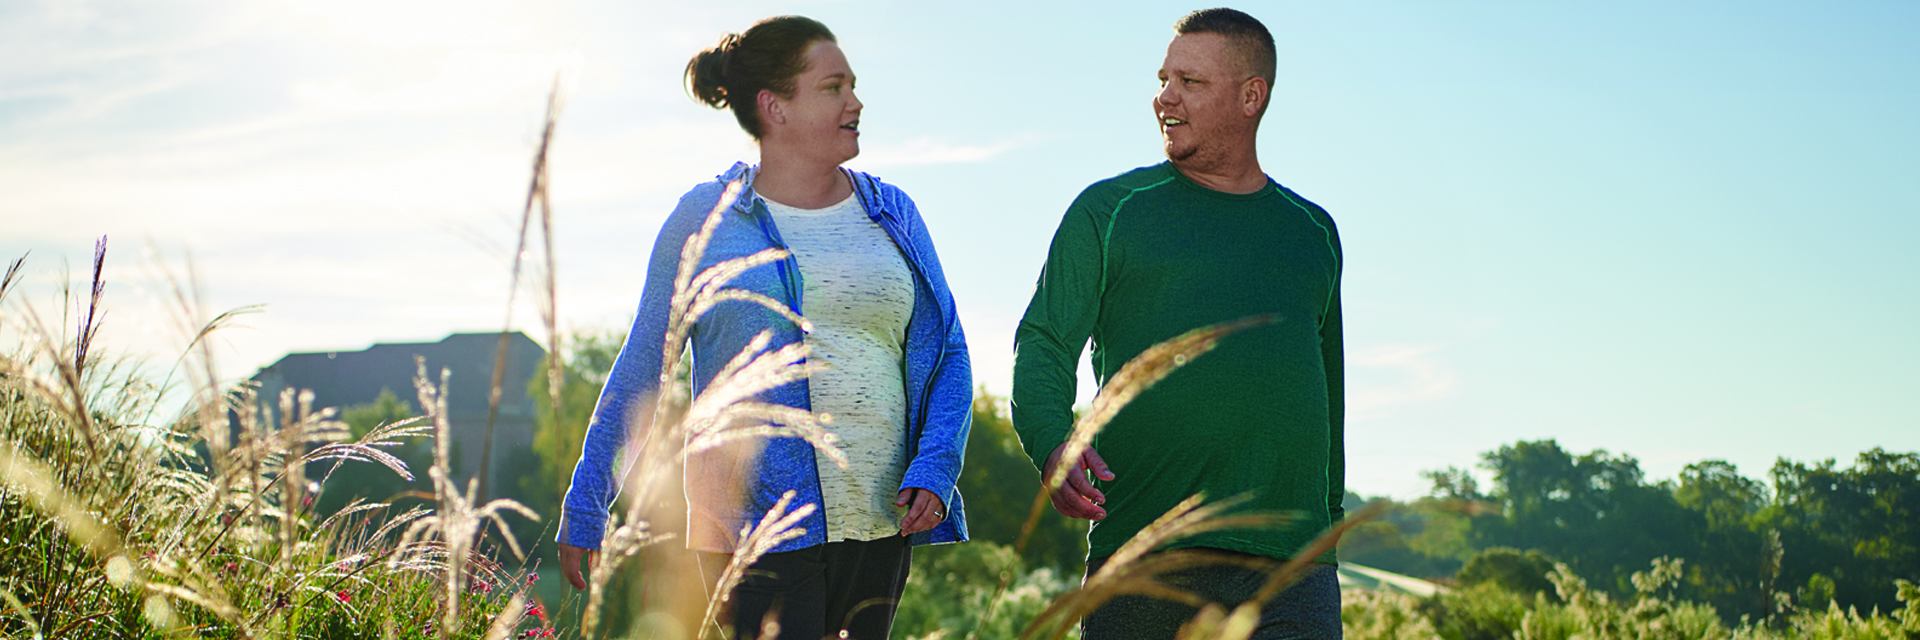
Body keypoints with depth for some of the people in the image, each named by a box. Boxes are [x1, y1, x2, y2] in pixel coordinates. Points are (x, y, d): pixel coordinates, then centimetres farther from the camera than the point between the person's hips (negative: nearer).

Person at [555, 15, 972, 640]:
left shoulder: (894, 215, 11)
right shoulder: (704, 221, 2)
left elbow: (947, 358, 10)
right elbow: (640, 369, 6)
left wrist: (934, 472, -7)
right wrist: (585, 511, 5)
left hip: (877, 525, 4)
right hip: (754, 527, -4)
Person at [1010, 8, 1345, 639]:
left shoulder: (1312, 230, 18)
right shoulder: (1108, 209, 7)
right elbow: (1043, 345, 0)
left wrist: (1328, 528, 23)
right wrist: (1053, 445, -20)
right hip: (1140, 554, -2)